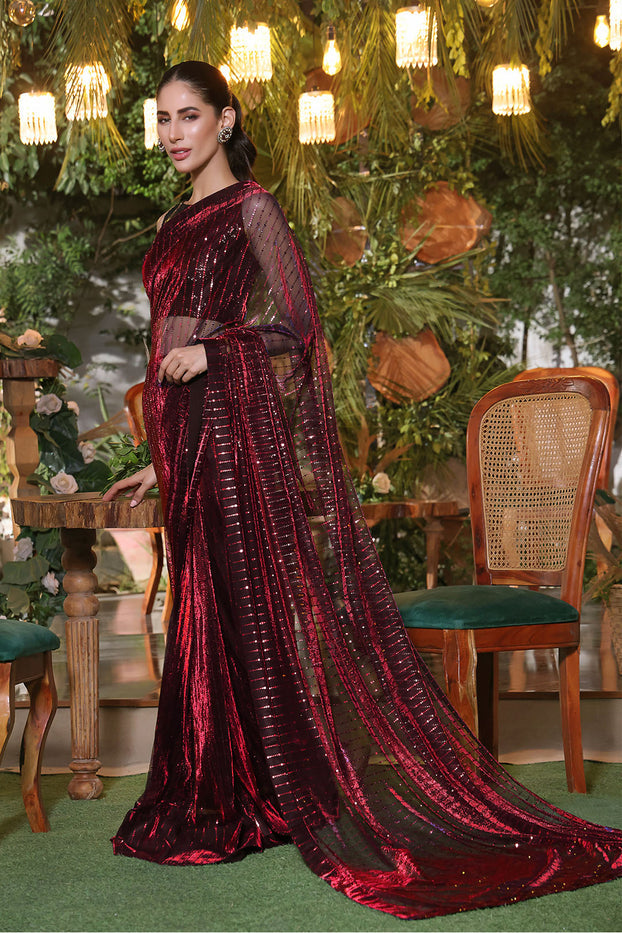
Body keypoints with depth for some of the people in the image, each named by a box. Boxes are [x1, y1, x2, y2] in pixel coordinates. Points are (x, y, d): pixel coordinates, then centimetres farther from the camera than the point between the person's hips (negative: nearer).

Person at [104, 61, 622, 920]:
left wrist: (212, 349, -23)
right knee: (209, 617, 10)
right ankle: (226, 804, 18)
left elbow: (295, 324, -10)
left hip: (241, 431, -8)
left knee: (271, 609, -6)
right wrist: (161, 462, 20)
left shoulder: (251, 210, -6)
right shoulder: (177, 224, 18)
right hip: (191, 442, 8)